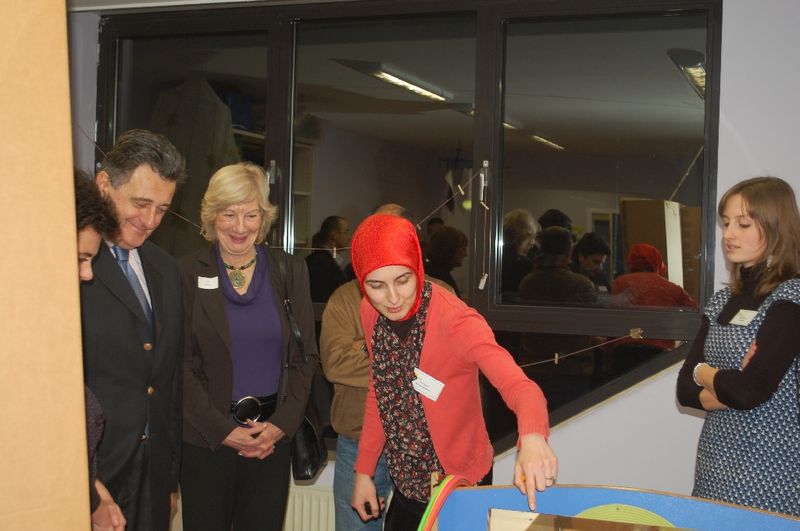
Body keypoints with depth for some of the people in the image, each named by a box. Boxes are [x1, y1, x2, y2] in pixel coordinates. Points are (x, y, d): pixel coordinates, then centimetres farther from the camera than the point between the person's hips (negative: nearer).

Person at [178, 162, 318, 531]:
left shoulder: (289, 271, 4)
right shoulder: (188, 274, -3)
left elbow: (306, 356, 4)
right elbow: (183, 364, -6)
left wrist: (282, 424, -6)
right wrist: (223, 431, -12)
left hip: (273, 437, 2)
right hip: (205, 441, -2)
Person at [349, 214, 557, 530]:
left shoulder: (454, 320, -27)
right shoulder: (370, 312, -8)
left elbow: (519, 385, -39)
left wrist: (532, 437, -59)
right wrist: (364, 471, 6)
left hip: (461, 484, -5)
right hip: (406, 484, 5)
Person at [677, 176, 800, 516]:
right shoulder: (723, 300, 8)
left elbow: (750, 391, -23)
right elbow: (685, 389, 4)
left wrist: (704, 372, -4)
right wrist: (731, 388, -14)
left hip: (768, 476, -6)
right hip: (715, 467, 6)